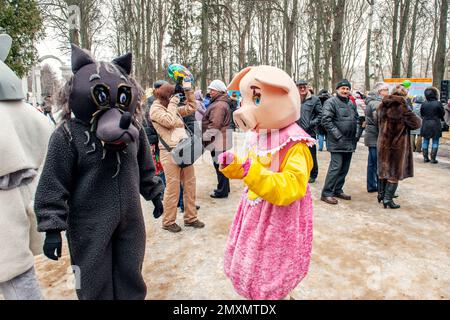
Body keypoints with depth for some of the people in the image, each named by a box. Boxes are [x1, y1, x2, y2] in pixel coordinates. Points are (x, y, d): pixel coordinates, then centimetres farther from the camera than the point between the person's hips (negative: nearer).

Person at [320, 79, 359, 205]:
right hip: (337, 142, -8)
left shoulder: (351, 104, 18)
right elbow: (326, 120, -16)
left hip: (350, 142, 8)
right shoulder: (331, 102, -7)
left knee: (345, 168, 12)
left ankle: (338, 190, 24)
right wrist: (338, 136, -17)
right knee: (336, 167, -11)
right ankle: (326, 193, -5)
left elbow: (356, 119, 27)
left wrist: (356, 134, 12)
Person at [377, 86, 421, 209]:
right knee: (395, 172, 4)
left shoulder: (382, 106, 4)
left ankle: (381, 194, 29)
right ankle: (388, 199, 6)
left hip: (383, 143, 6)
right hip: (397, 145, -6)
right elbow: (415, 123, -12)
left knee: (383, 170, 18)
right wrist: (418, 119, 7)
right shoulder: (402, 107, -15)